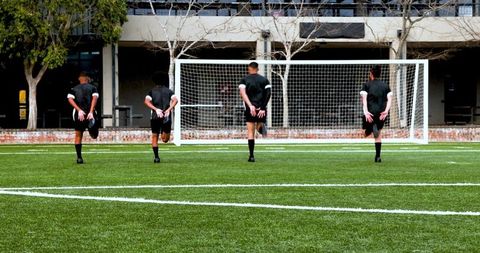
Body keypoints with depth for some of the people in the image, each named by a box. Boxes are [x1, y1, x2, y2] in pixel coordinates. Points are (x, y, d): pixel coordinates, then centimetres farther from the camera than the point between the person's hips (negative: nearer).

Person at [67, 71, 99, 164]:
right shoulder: (93, 88, 12)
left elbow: (70, 99, -3)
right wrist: (91, 112, -14)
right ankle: (92, 123, -26)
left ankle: (79, 157, 5)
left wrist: (79, 110, -11)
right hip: (90, 113, -1)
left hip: (78, 114, 1)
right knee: (94, 136, 7)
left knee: (78, 136, 12)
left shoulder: (73, 89, 15)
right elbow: (95, 98, -6)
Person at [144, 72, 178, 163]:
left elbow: (147, 101, -9)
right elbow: (175, 100, -6)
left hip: (155, 117, 0)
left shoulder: (152, 91, 10)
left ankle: (156, 157, 4)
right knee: (165, 139, 5)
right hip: (167, 117, 0)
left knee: (154, 137, 10)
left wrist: (156, 109, -15)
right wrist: (169, 109, -12)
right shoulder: (168, 91, 12)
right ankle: (165, 132, -23)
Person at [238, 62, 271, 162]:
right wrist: (263, 108, -8)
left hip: (250, 109, -1)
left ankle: (251, 156, -4)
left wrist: (250, 106, -19)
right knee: (260, 125, 21)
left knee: (250, 132, 3)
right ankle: (261, 127, -18)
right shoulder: (264, 80, 9)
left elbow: (243, 93, -11)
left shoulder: (244, 80, 6)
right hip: (261, 108, 1)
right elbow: (268, 94, -4)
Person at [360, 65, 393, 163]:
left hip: (370, 113, -3)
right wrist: (386, 111, -10)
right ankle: (378, 156, 10)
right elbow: (389, 99, 0)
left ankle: (372, 128, -25)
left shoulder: (366, 85, 7)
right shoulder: (385, 86, 15)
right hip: (382, 113, 3)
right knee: (378, 134, 18)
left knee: (366, 133, 11)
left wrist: (366, 112, -17)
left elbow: (364, 99, -9)